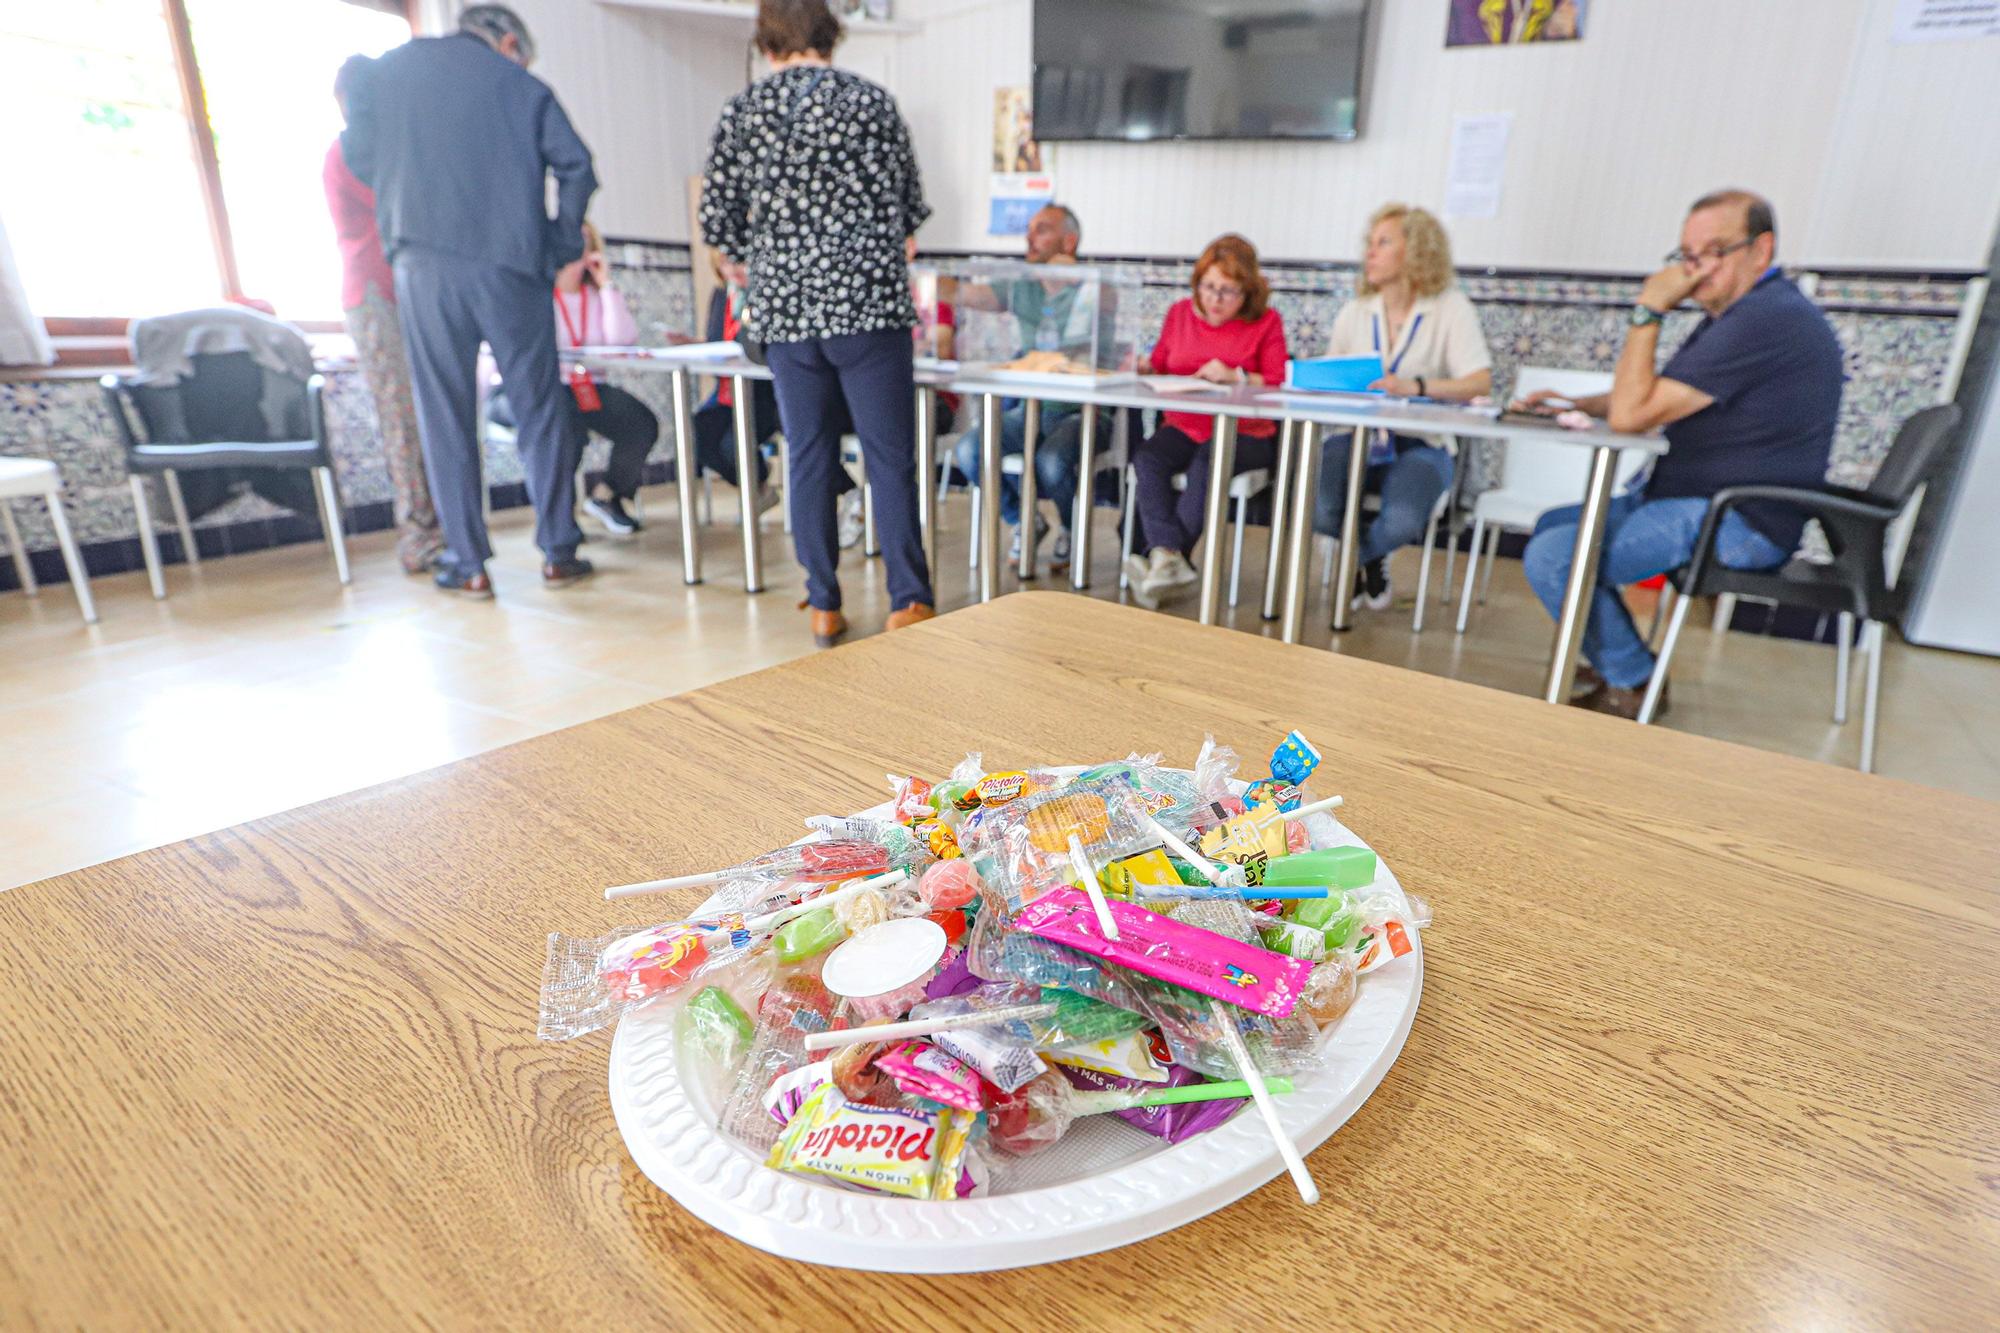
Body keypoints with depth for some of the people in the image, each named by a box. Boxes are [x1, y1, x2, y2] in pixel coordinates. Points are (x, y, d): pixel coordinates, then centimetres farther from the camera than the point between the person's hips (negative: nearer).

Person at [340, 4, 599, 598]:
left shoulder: (389, 69, 16)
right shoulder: (522, 85, 11)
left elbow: (357, 153, 15)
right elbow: (575, 165, 1)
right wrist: (561, 248, 8)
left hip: (423, 265, 1)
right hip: (510, 265, -1)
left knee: (445, 415, 4)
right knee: (541, 408, 6)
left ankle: (469, 565, 4)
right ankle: (558, 550, 7)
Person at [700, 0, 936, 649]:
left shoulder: (740, 113, 7)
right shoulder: (870, 100, 3)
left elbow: (716, 224, 6)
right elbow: (912, 207, 8)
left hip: (784, 310, 2)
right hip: (868, 304, -2)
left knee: (809, 459, 9)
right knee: (891, 460, 1)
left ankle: (823, 607, 12)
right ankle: (907, 603, 2)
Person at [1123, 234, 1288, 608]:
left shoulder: (1266, 322, 4)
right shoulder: (1180, 312, 14)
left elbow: (1279, 386, -4)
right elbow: (1161, 369, 18)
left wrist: (1237, 377, -18)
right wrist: (1145, 367, -5)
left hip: (1244, 434, -3)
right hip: (1183, 427, 3)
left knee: (1209, 460, -36)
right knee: (1146, 456, -29)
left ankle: (1162, 554, -32)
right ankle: (1171, 557, -38)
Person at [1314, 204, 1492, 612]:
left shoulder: (1451, 308, -2)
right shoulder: (1355, 311, 12)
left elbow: (1480, 381, -14)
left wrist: (1416, 386, -31)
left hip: (1418, 443, -2)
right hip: (1357, 436, 3)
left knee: (1401, 521, -34)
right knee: (1316, 509, -29)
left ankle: (1362, 556, 9)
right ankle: (1364, 553, 11)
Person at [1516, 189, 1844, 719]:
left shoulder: (1764, 320, -21)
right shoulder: (1738, 311, 16)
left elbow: (1631, 413, -24)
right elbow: (1650, 399, 23)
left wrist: (1648, 311, -17)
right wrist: (1574, 405, 7)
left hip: (1737, 522, -11)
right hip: (1695, 498, 11)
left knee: (1551, 557, -22)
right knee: (1552, 525, 17)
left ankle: (1633, 684, -1)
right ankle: (1619, 662, 19)